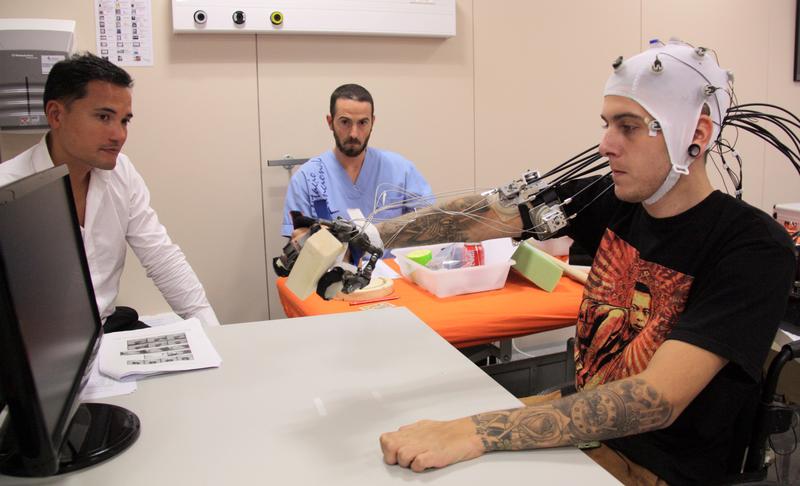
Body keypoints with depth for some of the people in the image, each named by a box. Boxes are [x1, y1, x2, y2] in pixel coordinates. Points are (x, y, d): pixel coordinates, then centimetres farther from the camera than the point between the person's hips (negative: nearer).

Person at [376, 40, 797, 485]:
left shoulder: (754, 248, -23)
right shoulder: (612, 202, -6)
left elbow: (658, 400, -33)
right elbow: (488, 214, -8)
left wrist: (476, 432, -41)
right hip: (582, 418, 5)